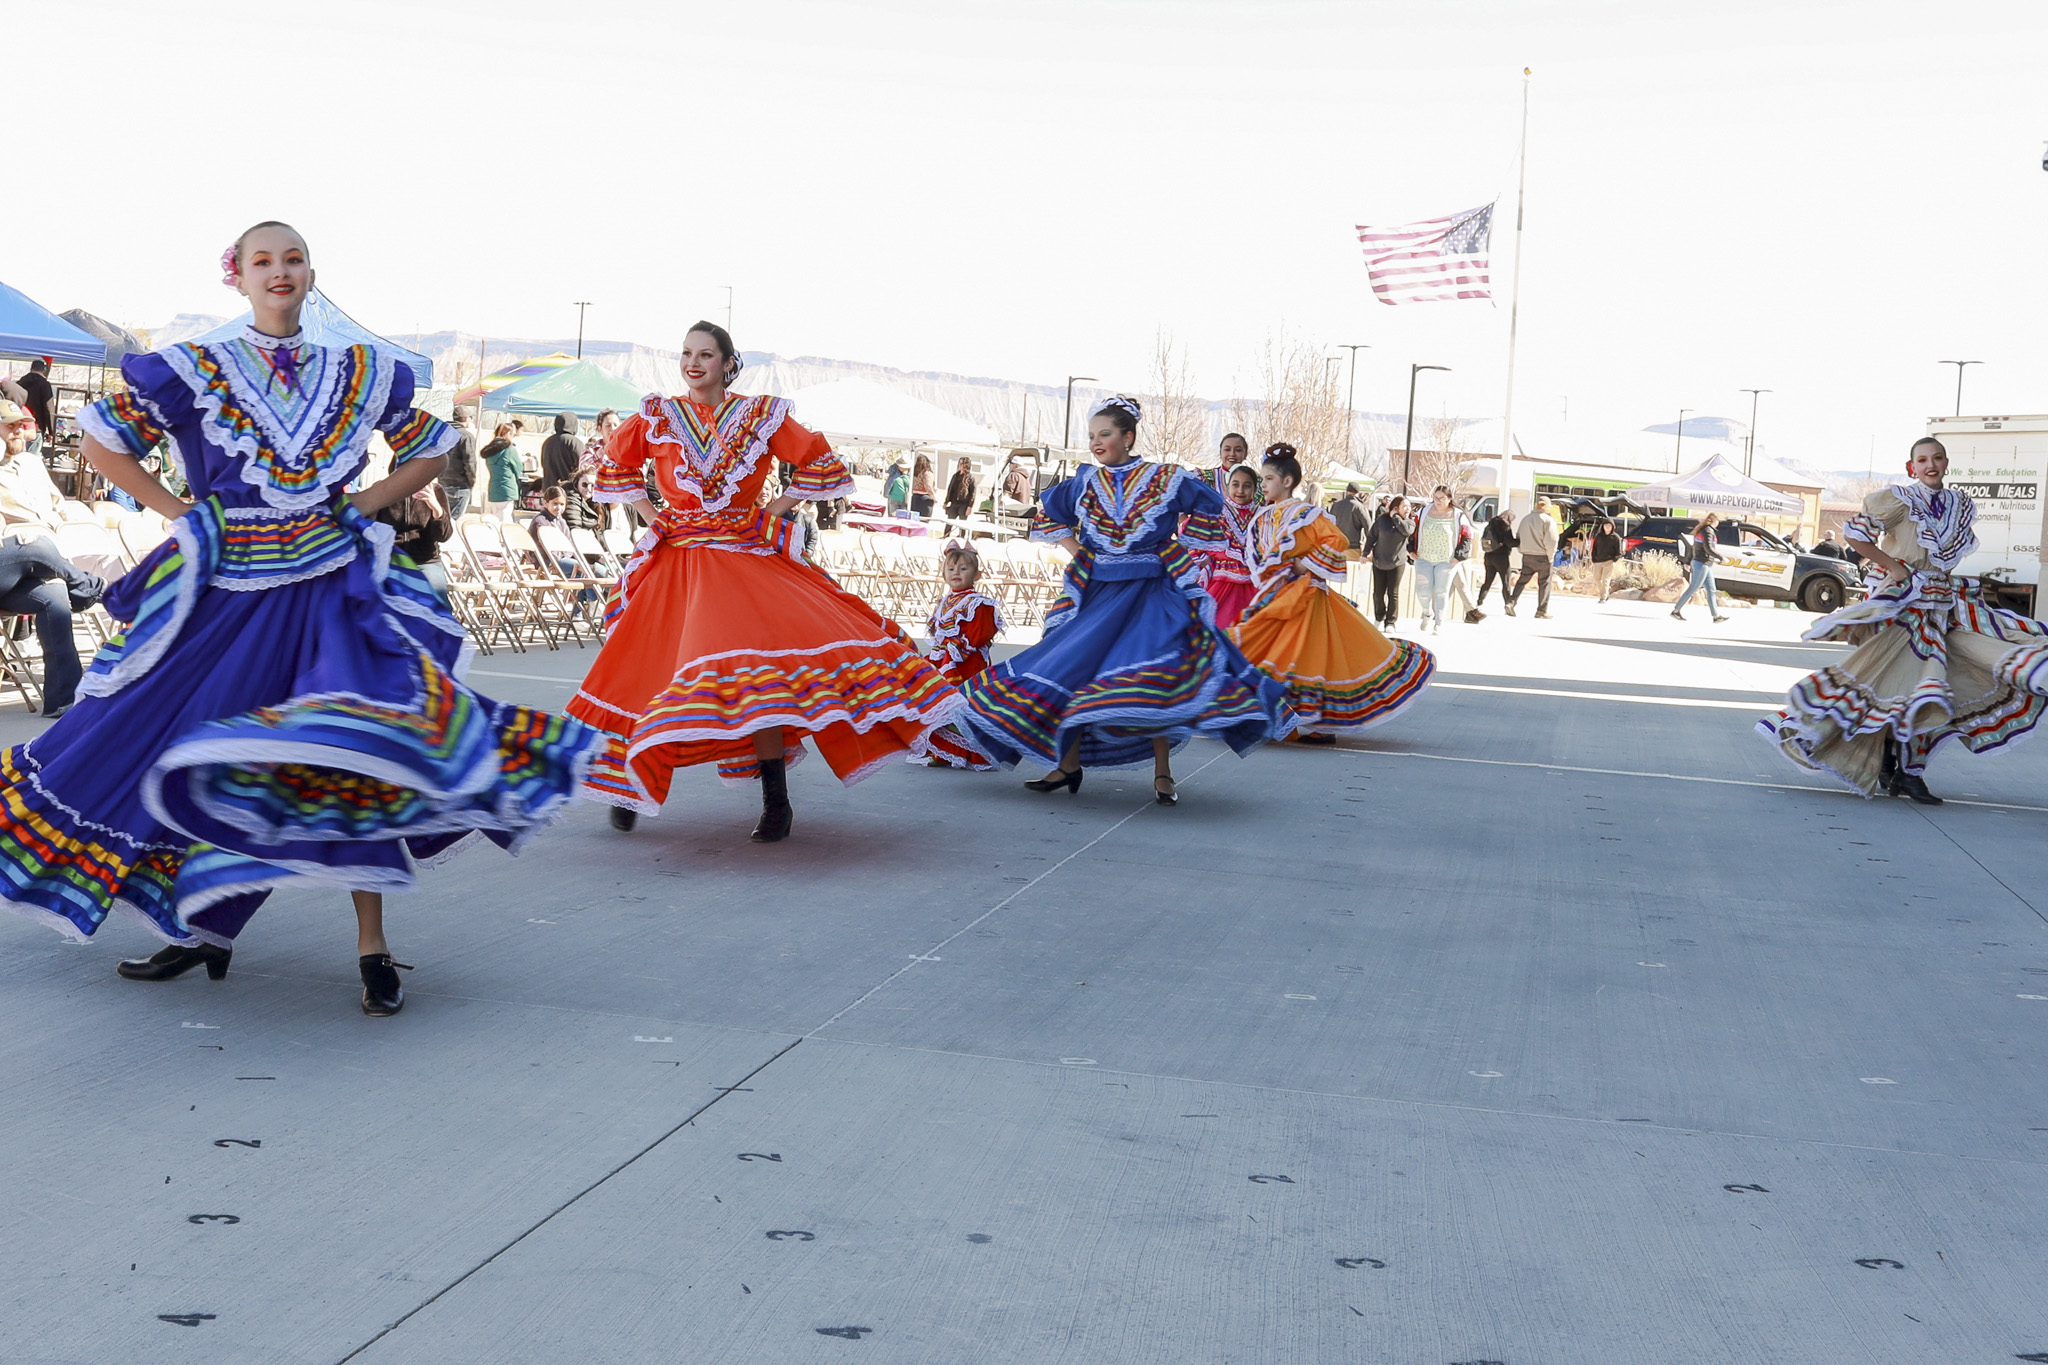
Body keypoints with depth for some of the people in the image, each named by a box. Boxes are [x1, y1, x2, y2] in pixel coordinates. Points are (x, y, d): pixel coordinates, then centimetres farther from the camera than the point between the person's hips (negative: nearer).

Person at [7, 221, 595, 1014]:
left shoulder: (360, 376, 7)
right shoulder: (193, 372, 2)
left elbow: (430, 451, 19)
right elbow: (102, 443, 8)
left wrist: (360, 506, 6)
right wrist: (179, 513, 1)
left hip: (333, 591, 0)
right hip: (225, 594, 0)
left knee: (357, 758, -13)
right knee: (194, 764, 5)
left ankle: (371, 947, -6)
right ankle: (205, 930, 24)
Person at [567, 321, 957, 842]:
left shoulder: (761, 416, 1)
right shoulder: (656, 418, 4)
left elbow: (821, 465, 9)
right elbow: (616, 466, 19)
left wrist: (774, 510, 2)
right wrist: (652, 517, 9)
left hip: (748, 559, -2)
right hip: (677, 562, 2)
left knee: (758, 670, -18)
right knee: (649, 669, -2)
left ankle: (776, 800, -10)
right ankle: (629, 784, 19)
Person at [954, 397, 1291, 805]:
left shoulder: (1166, 479, -1)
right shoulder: (1084, 482, 7)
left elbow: (1213, 510, 10)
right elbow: (1045, 517, 23)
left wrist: (1179, 546, 5)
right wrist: (1075, 550, 10)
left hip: (1151, 592, -3)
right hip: (1096, 592, 3)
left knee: (1156, 679, -15)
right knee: (1071, 668, -1)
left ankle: (1162, 773, -5)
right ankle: (1068, 764, 13)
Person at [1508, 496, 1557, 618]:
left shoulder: (1525, 519, 9)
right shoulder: (1548, 521, -11)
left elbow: (1518, 539, 16)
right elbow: (1551, 541, -17)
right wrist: (1550, 556, -5)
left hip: (1527, 556, 5)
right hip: (1543, 557, -5)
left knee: (1522, 580, 12)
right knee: (1544, 583, 5)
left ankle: (1511, 601, -5)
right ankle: (1542, 611, 8)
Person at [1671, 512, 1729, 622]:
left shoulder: (1700, 530, 14)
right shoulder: (1708, 531, -15)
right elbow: (1708, 548, -24)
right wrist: (1719, 557, -11)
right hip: (1702, 564, -10)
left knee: (1711, 590, 9)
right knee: (1693, 589, -5)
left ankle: (1716, 616, 10)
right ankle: (1675, 611, 1)